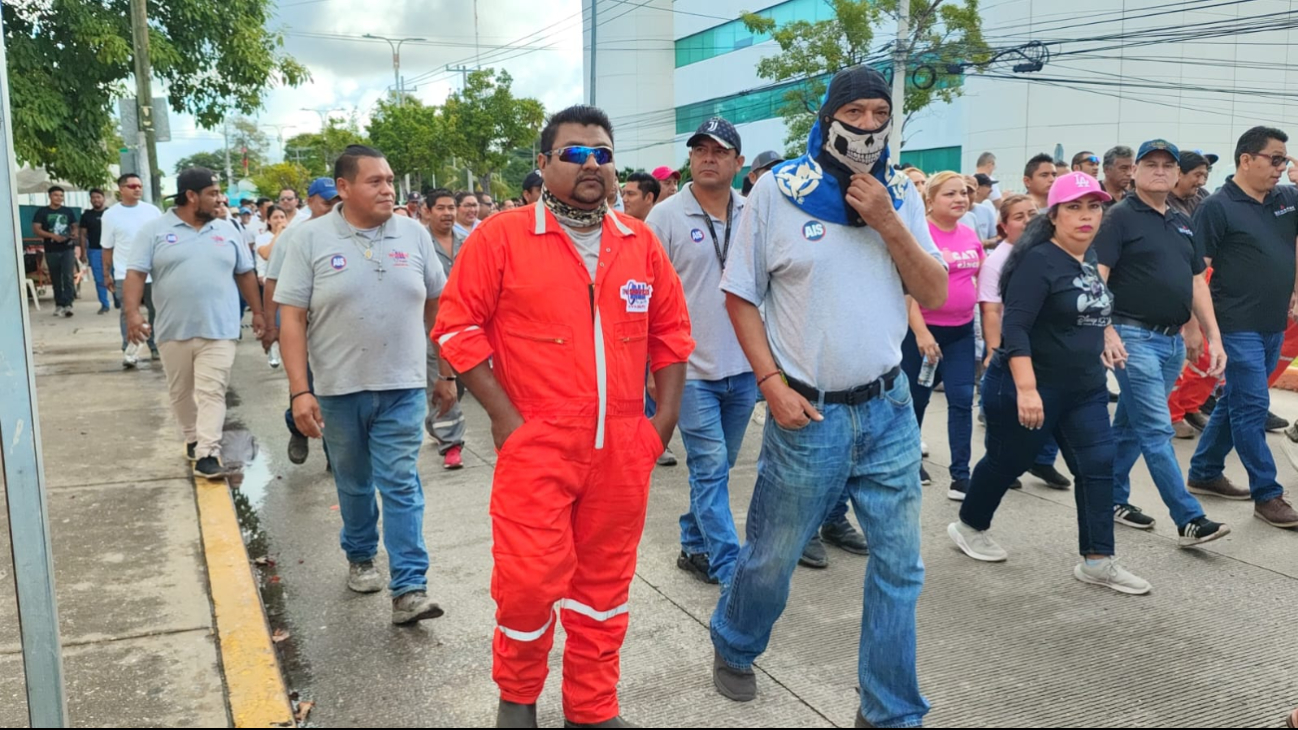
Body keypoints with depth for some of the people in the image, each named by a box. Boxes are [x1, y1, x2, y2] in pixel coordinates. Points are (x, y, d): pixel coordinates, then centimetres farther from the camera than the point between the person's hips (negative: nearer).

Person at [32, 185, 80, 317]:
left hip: (68, 249, 0)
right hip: (51, 251, 0)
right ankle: (59, 305, 19)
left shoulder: (68, 211, 9)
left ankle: (67, 304, -16)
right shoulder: (42, 211, 2)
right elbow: (36, 229, -3)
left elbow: (74, 226, 18)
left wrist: (74, 234, -5)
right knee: (55, 280, 8)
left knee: (68, 276, -13)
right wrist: (52, 235, -18)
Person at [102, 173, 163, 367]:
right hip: (125, 274, -2)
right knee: (128, 313, -5)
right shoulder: (110, 215, -1)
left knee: (156, 311, 9)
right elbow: (107, 248, 4)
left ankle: (156, 347, 22)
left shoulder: (152, 211, 3)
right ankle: (128, 351, -5)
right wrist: (107, 274, 4)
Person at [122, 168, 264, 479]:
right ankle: (193, 438, 33)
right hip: (174, 331, 0)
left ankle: (207, 455, -9)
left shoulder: (227, 230, 8)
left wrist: (257, 312, 15)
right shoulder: (155, 230, 0)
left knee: (212, 393, -7)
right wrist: (132, 313, -18)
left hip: (218, 330, 0)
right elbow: (135, 274, -6)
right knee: (181, 392, 14)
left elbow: (245, 274, 15)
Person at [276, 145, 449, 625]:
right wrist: (299, 391, -12)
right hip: (339, 389, 0)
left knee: (401, 486, -3)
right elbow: (291, 319, -6)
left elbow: (437, 306, 9)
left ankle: (409, 589, -2)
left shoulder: (414, 234, 2)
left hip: (402, 388, 0)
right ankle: (360, 558, 38)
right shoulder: (310, 239, -4)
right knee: (354, 484, 16)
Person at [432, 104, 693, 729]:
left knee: (605, 584, 13)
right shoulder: (500, 237, -3)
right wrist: (505, 417, -9)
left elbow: (670, 331, 14)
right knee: (529, 583, -1)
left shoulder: (640, 243, 9)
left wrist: (664, 418, 8)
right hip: (536, 446, -3)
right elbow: (458, 327, -4)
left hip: (622, 450, 4)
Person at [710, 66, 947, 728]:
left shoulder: (901, 195, 5)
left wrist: (887, 224, -12)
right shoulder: (777, 190, -5)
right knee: (772, 558, 11)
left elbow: (935, 296, 2)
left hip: (888, 409, 3)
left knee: (900, 567, 9)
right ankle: (732, 649, 41)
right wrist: (773, 385, -10)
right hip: (807, 414, -3)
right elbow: (740, 296, -2)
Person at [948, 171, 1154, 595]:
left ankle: (1098, 562, 8)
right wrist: (1026, 389, -32)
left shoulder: (1091, 257, 8)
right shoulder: (1038, 260, -18)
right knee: (1007, 462, 8)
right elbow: (1015, 327, -26)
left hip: (1086, 389, 8)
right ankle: (968, 527, 31)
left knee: (1099, 466, 2)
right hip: (1029, 387, -8)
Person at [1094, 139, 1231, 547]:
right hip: (1135, 336, -7)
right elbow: (1096, 278, -15)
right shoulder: (1119, 217, -6)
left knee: (1131, 425, 15)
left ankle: (1114, 499, 25)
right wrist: (1107, 330, -25)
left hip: (1174, 341, 7)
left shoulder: (1182, 223, 16)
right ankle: (1190, 519, -4)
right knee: (1157, 431, -6)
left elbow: (1197, 283, 18)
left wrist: (1213, 337, 12)